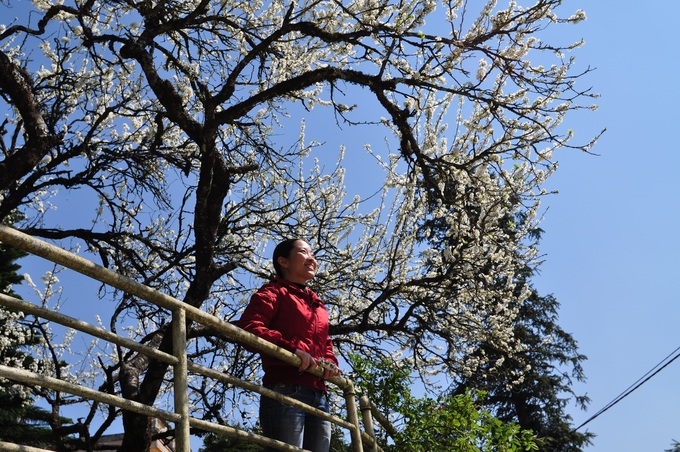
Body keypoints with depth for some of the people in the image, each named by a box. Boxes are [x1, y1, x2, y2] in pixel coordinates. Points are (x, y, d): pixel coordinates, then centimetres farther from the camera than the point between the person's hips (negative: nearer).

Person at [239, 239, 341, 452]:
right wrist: (292, 347, -22)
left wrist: (330, 362, 8)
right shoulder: (273, 293, 4)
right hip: (286, 392, -8)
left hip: (319, 396, 8)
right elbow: (248, 327, -13)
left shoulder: (317, 304, 28)